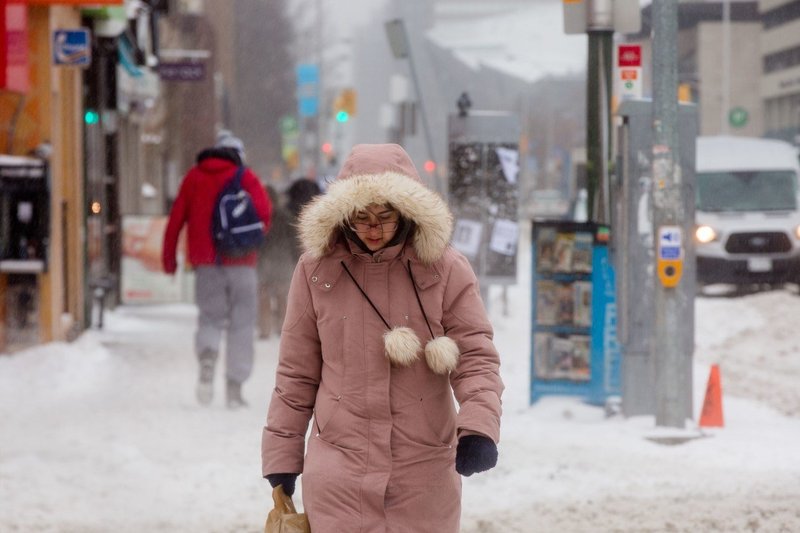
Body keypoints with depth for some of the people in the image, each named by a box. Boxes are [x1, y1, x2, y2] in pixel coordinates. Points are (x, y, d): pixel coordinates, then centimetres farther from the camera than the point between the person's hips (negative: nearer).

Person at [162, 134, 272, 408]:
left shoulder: (194, 177, 10)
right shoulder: (245, 177, 3)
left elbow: (176, 218, 5)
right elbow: (264, 210, -11)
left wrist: (168, 257, 9)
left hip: (206, 262, 2)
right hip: (240, 261, -2)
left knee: (210, 316, 10)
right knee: (241, 324, 5)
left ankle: (207, 356, -23)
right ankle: (234, 388, 0)